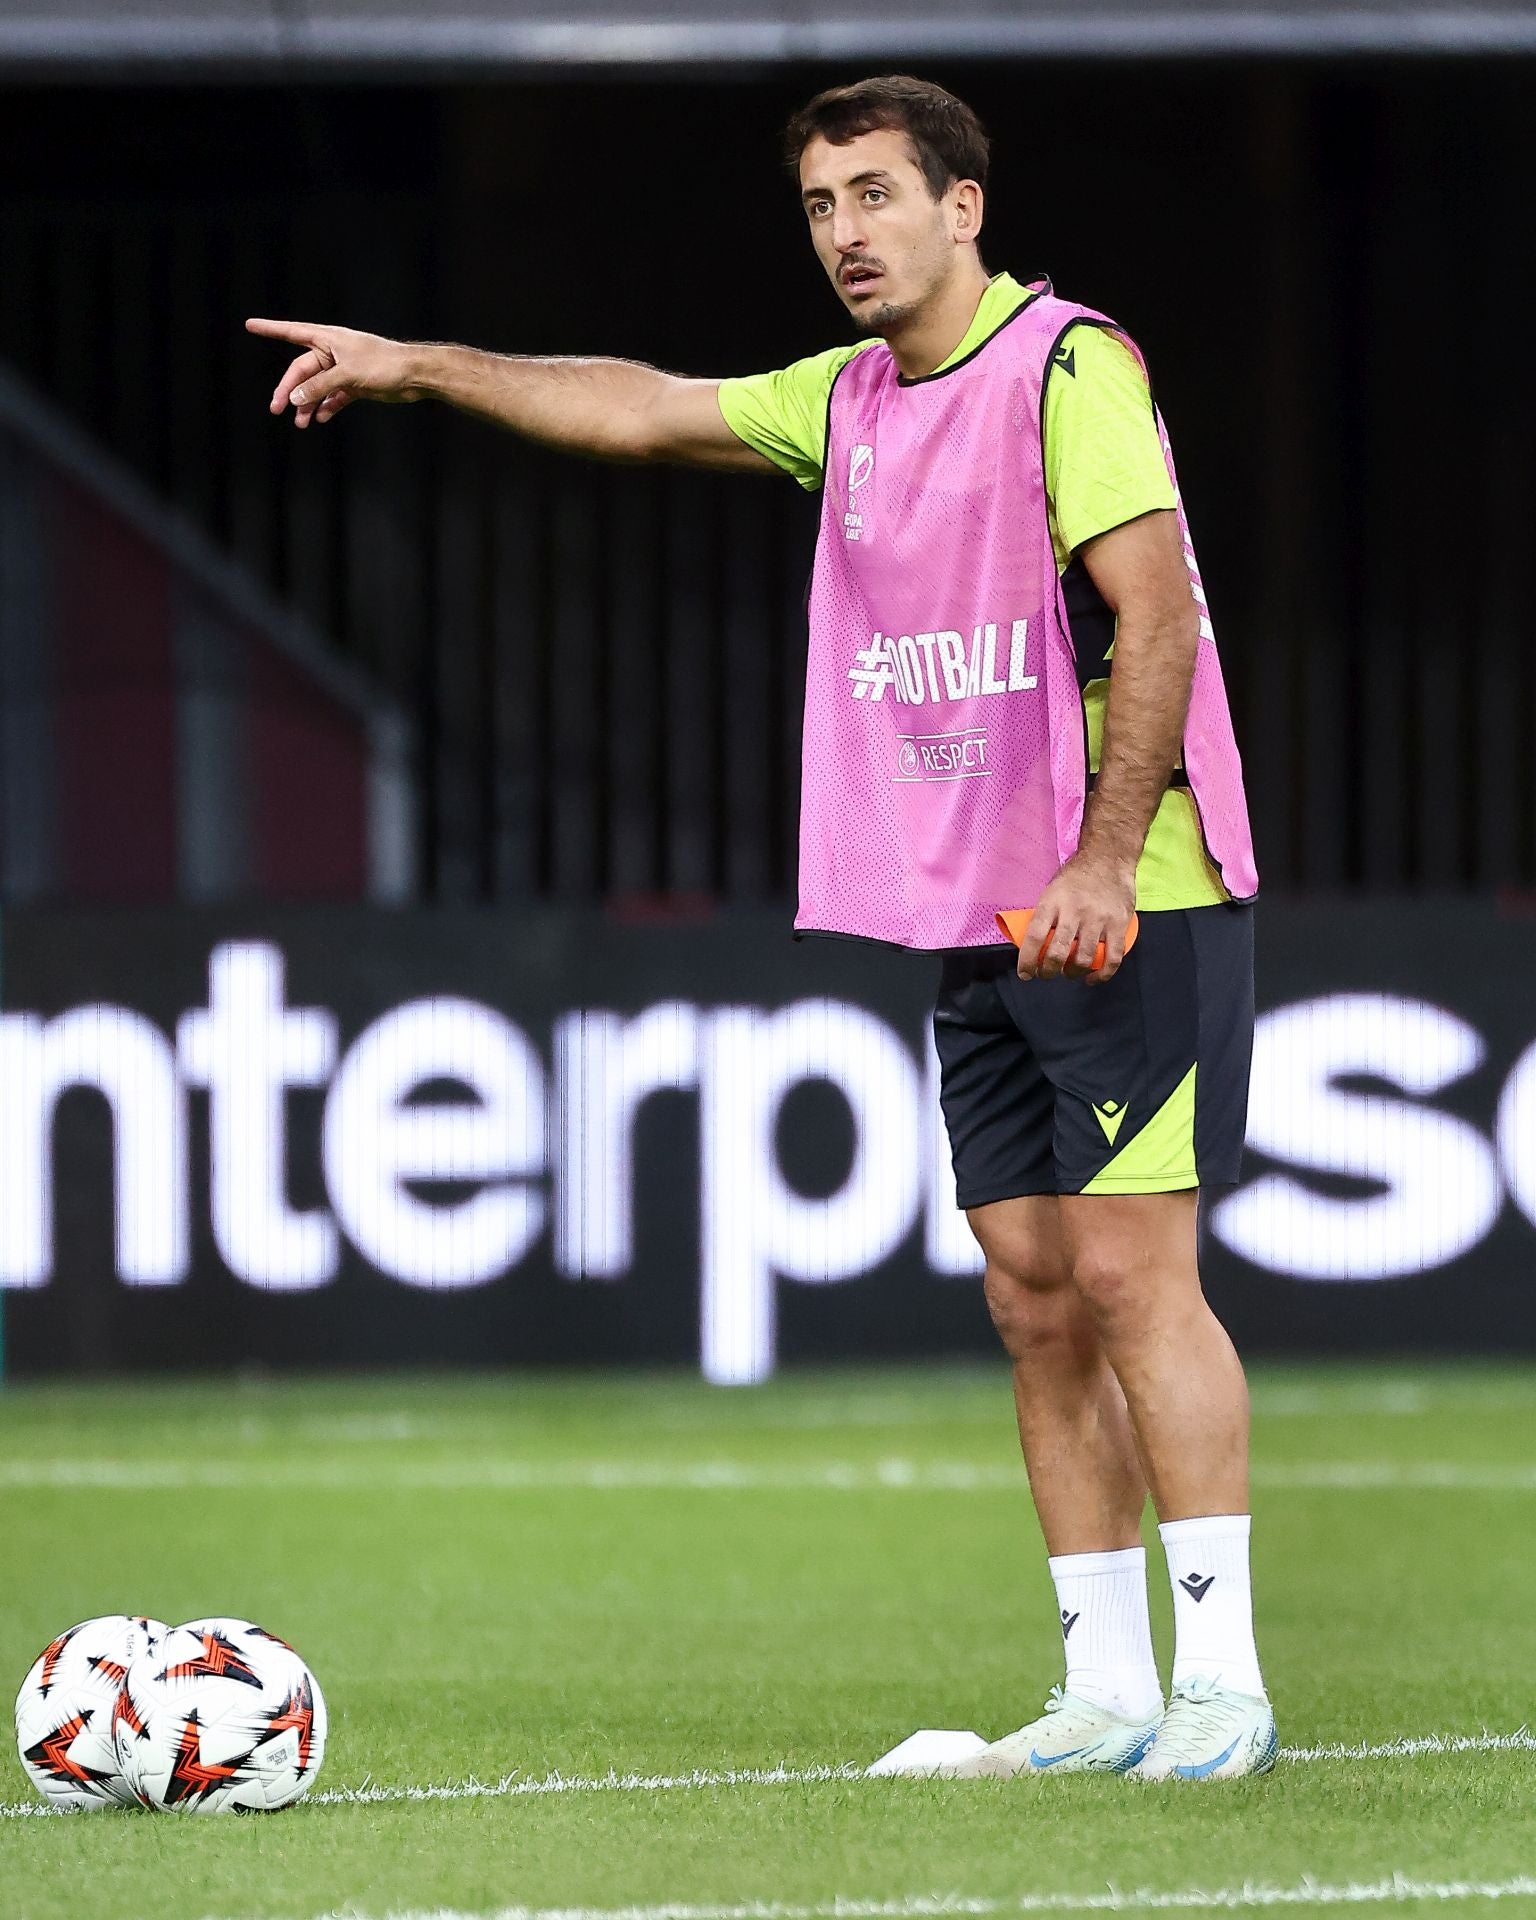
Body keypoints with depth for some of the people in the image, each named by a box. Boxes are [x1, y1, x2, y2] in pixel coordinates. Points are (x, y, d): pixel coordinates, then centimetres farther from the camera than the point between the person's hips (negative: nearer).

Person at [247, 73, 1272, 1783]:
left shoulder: (1067, 365, -11)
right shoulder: (851, 402, 14)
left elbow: (1154, 612, -18)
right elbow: (645, 409, 25)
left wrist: (1105, 860, -23)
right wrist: (418, 367, 23)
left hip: (1132, 908, -8)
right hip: (974, 926, 8)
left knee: (1129, 1271, -12)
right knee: (1033, 1294, 5)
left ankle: (1221, 1685, -11)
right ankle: (1106, 1691, 7)